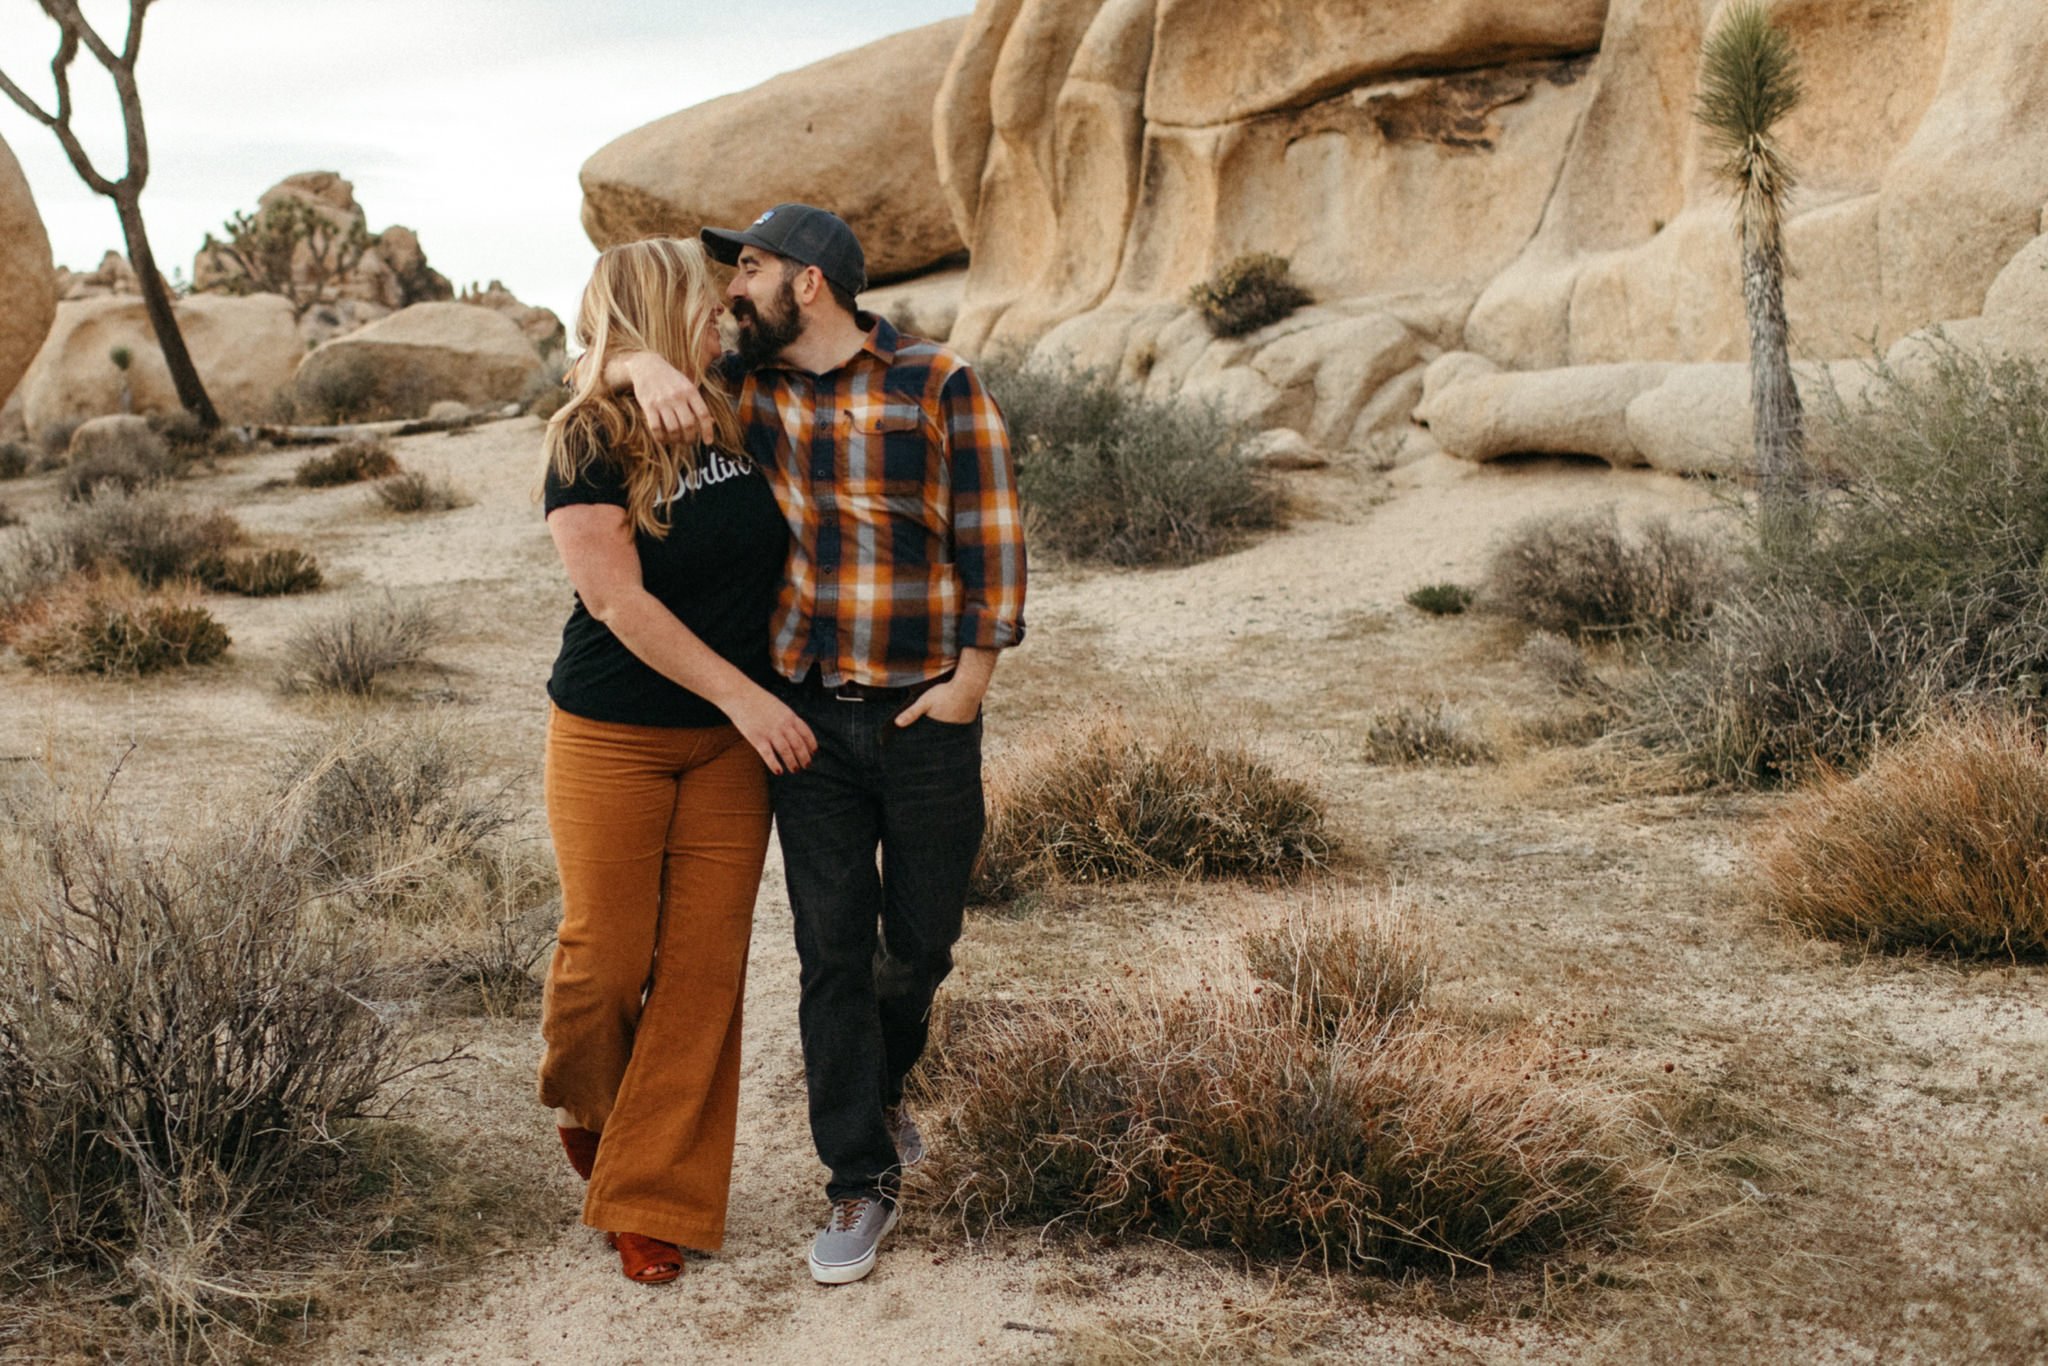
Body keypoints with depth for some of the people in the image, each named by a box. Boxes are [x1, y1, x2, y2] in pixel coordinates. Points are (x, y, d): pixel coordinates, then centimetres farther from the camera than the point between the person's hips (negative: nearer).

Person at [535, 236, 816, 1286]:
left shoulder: (733, 419, 5)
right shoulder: (589, 443, -11)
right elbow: (620, 603, -16)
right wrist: (743, 697, -17)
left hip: (731, 744, 5)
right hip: (613, 738, -4)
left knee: (702, 969, 2)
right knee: (607, 954, 1)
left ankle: (652, 1199, 13)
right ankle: (583, 1100, 35)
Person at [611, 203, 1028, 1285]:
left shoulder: (938, 384, -4)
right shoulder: (743, 389, 6)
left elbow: (990, 530, -4)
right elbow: (604, 360, 10)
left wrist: (973, 675, -9)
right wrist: (645, 366, -14)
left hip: (925, 715, -2)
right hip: (808, 715, 2)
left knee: (922, 941, 11)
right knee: (831, 951, 2)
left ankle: (871, 1083, 41)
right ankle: (862, 1179, 14)